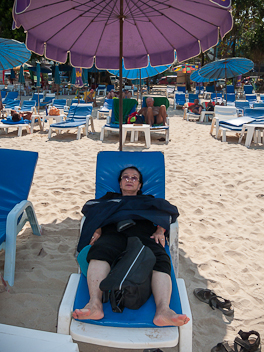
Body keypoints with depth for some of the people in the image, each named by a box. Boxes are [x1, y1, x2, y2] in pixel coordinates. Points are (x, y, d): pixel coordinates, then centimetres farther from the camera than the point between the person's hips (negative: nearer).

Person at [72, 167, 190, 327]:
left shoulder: (149, 200, 39)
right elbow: (90, 208, 23)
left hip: (144, 235, 0)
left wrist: (160, 231, 0)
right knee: (99, 250, -37)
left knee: (161, 260, -34)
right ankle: (95, 304, -53)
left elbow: (170, 211, 23)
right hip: (114, 232, 0)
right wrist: (97, 228, 1)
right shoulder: (110, 197, 40)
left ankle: (163, 310, -55)